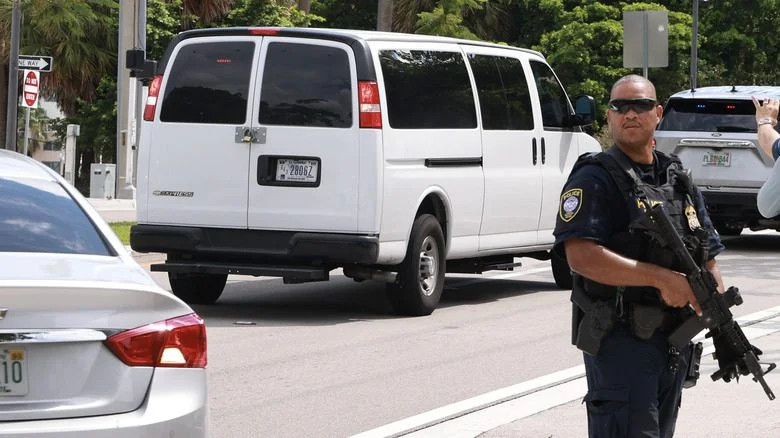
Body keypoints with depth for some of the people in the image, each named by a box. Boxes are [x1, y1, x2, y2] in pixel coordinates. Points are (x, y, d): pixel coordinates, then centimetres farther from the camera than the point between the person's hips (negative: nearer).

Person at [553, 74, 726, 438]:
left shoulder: (679, 180, 15)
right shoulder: (596, 178, -8)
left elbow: (708, 258, 17)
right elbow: (581, 256, -22)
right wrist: (662, 278, -24)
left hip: (676, 340, 8)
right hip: (620, 340, -7)